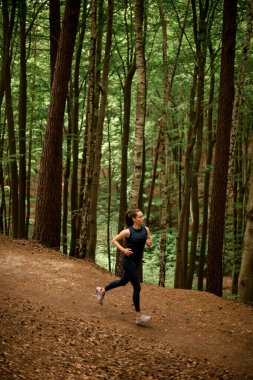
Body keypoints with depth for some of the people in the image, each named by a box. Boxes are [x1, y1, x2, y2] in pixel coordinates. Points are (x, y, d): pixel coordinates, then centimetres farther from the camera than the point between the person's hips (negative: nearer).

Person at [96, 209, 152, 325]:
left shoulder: (146, 229, -1)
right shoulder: (128, 231, -16)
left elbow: (149, 243, 13)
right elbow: (114, 240, -6)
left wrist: (149, 242, -11)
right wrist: (123, 249, -18)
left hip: (137, 262, 7)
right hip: (129, 261, -7)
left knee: (123, 281, 24)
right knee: (137, 287, -6)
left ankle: (102, 290, 46)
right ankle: (138, 316, 2)